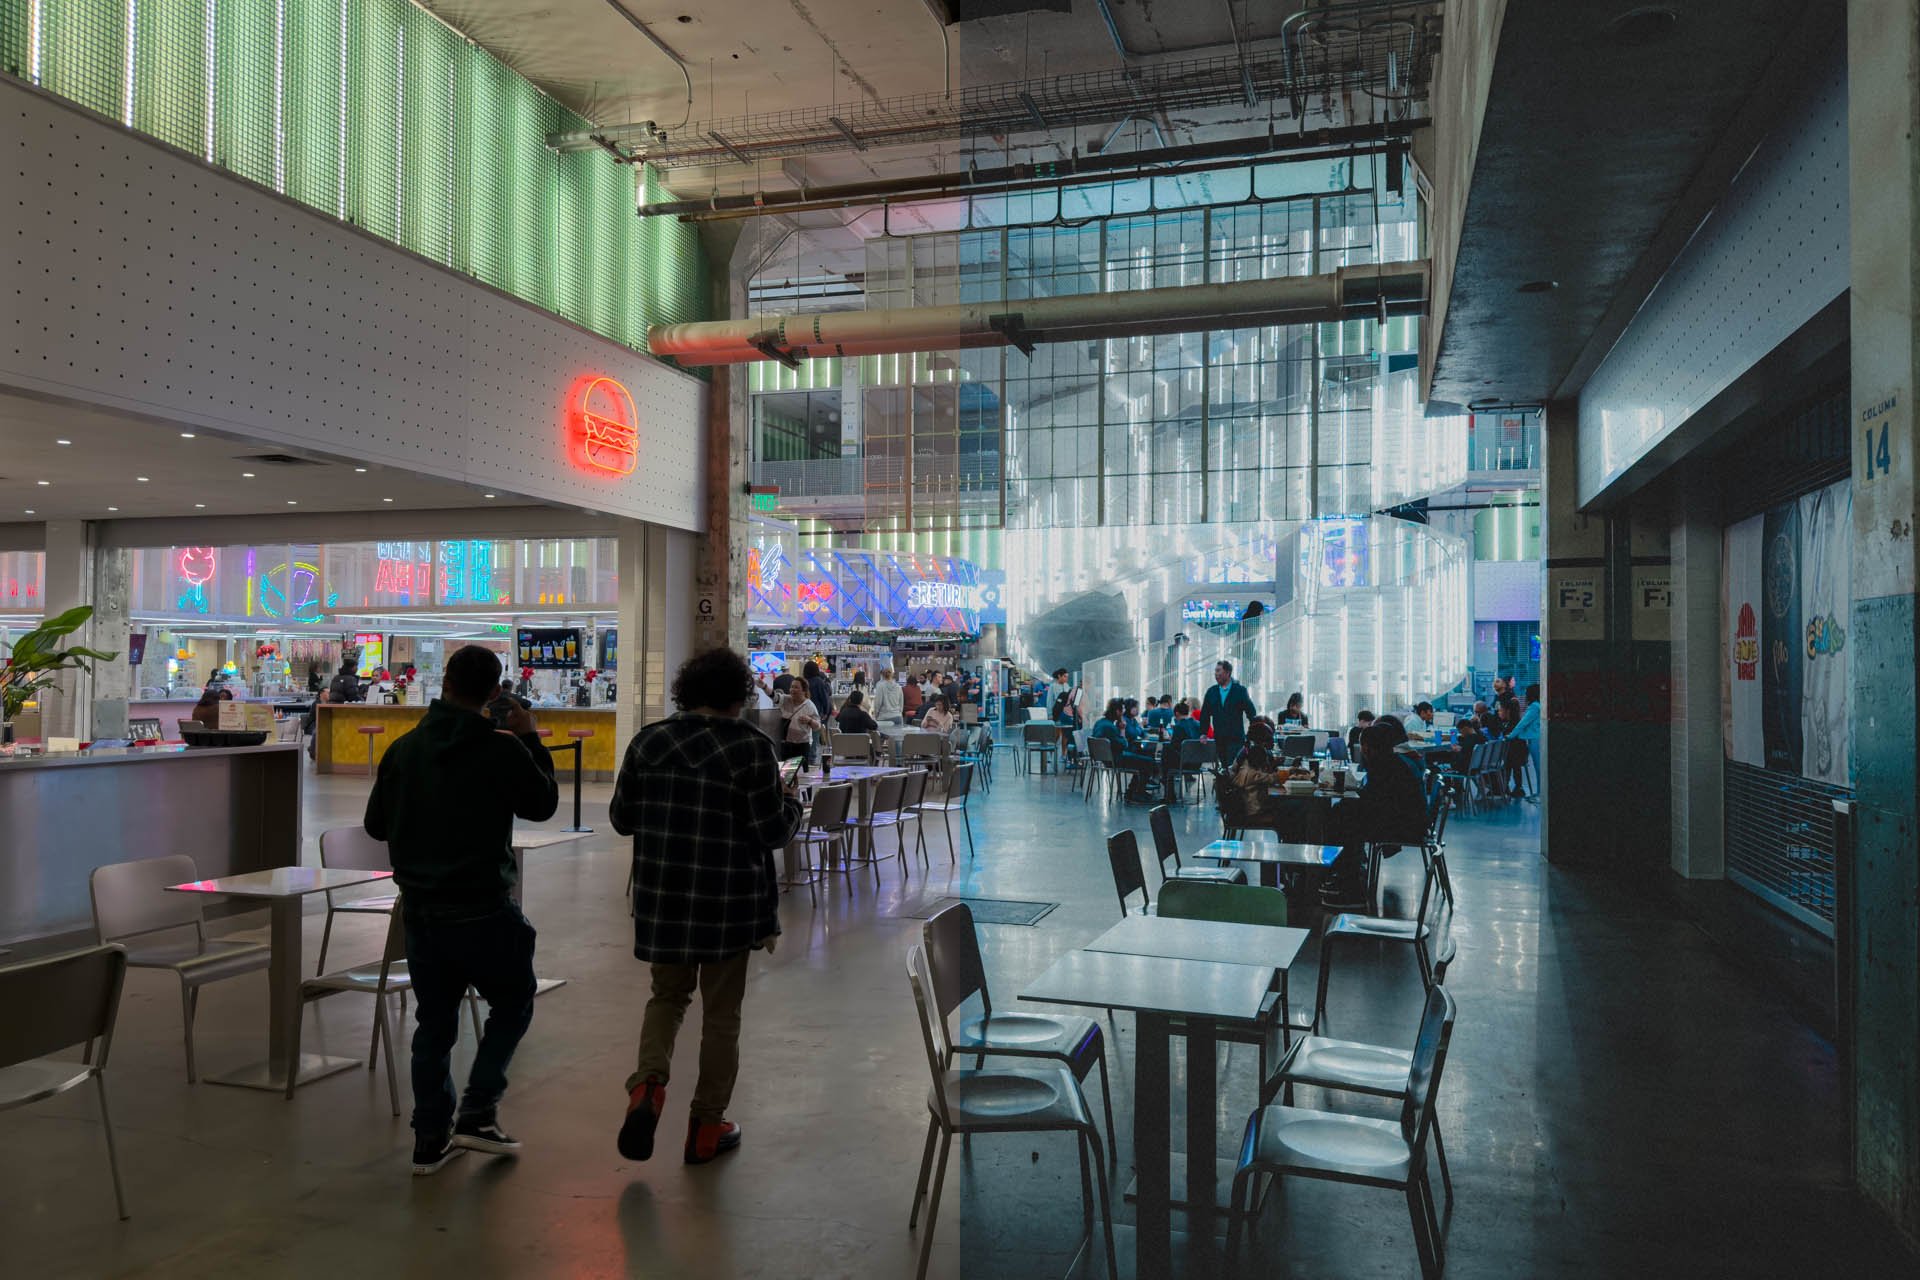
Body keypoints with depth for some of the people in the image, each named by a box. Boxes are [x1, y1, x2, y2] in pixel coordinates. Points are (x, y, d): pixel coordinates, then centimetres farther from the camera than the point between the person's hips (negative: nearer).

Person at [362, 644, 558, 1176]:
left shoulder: (404, 748, 2)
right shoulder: (502, 750, -14)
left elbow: (376, 824, 10)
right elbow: (543, 804, 2)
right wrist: (531, 740, 10)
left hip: (419, 909, 5)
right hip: (481, 910, -5)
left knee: (433, 1021, 14)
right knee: (512, 1003, 14)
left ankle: (431, 1136, 18)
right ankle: (477, 1112, 5)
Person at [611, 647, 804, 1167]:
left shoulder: (647, 741, 1)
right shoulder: (748, 745, -12)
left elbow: (621, 818, 9)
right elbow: (773, 830, -10)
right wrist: (790, 800, 9)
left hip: (661, 898, 3)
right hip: (729, 902, -3)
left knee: (667, 994, 21)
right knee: (720, 1012, 11)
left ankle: (648, 1082, -4)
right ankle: (706, 1128, 19)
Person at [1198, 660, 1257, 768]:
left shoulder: (1240, 690, -1)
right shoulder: (1211, 692, 10)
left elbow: (1251, 712, -1)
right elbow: (1205, 714, 15)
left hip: (1236, 738, -4)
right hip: (1219, 739, 4)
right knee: (1224, 767, 5)